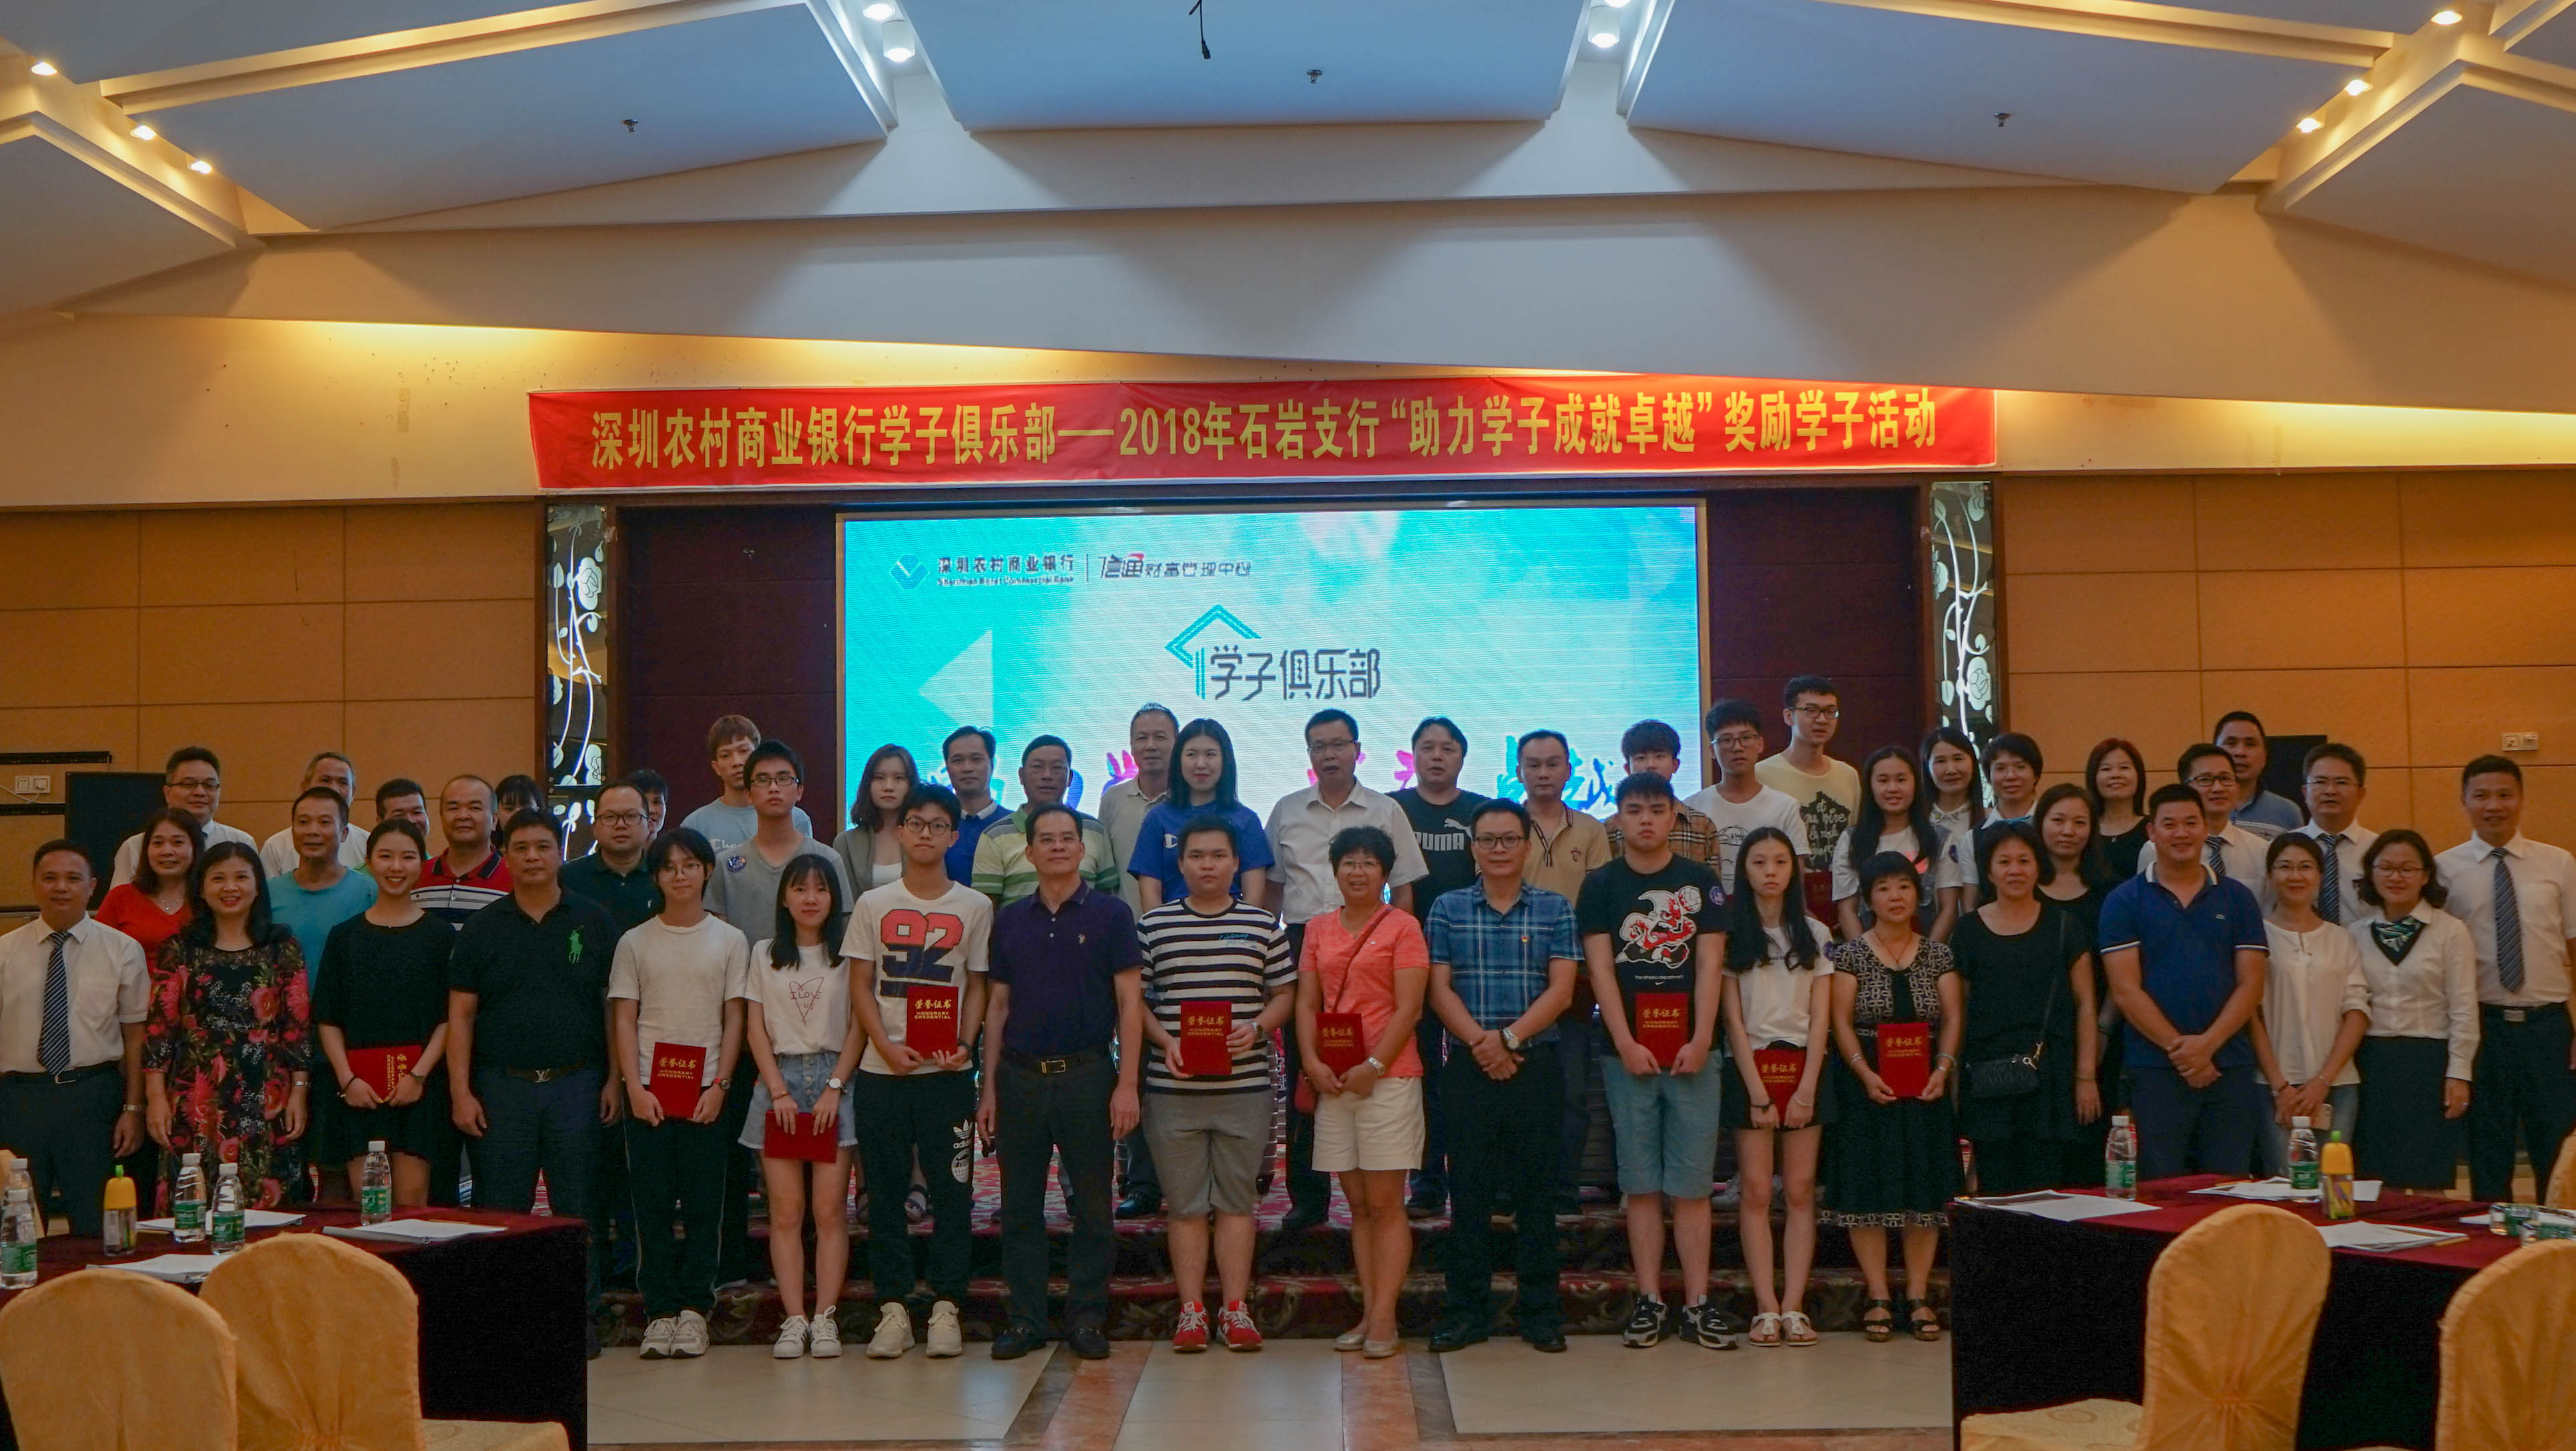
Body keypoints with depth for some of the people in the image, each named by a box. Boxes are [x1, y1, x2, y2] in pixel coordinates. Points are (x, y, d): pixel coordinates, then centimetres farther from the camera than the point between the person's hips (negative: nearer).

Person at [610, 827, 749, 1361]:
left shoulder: (730, 941, 7)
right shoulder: (635, 942, 8)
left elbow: (734, 1020, 5)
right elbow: (623, 1020, 4)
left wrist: (720, 1086, -6)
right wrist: (635, 1087, -7)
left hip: (707, 1091, 0)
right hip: (649, 1088, 0)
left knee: (704, 1205, -1)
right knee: (652, 1205, -1)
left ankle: (693, 1308, 6)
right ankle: (659, 1311, 4)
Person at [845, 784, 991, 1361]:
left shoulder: (975, 907, 5)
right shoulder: (873, 904, 7)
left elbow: (976, 986, 7)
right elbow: (860, 985, 5)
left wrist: (963, 1045, -10)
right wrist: (887, 1048, -9)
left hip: (946, 1074, -1)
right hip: (881, 1072, 1)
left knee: (952, 1190, 0)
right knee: (884, 1193, 4)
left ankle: (946, 1307, 8)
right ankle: (892, 1307, 11)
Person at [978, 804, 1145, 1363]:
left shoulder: (1110, 914, 0)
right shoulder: (1009, 920, 10)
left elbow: (1130, 1003, -2)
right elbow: (997, 1007, 12)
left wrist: (1127, 1085, -10)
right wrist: (989, 1089, 6)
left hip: (1087, 1073, -3)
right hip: (1021, 1076, 3)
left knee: (1092, 1206, 3)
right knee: (1020, 1207, 6)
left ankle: (1087, 1317, 12)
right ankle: (1025, 1318, 14)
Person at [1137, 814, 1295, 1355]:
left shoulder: (1263, 925, 7)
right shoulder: (1152, 925, 5)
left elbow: (1285, 993, 9)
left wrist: (1257, 1028, -9)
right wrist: (1163, 1040, -10)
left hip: (1244, 1083, 0)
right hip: (1173, 1087, 0)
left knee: (1237, 1198, 5)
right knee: (1185, 1202, 4)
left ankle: (1236, 1307, 10)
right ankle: (1191, 1310, 10)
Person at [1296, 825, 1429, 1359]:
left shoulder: (1402, 926, -1)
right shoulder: (1319, 928, 13)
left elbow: (1408, 1008, -7)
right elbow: (1306, 1003, 11)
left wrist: (1374, 1066, -14)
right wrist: (1312, 1062, -4)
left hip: (1388, 1077, -5)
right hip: (1332, 1081, 5)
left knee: (1386, 1205, -3)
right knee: (1358, 1205, 8)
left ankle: (1383, 1320, -3)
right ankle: (1368, 1313, 12)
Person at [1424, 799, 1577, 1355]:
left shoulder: (1555, 910, 6)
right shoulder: (1448, 909, 7)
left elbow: (1561, 990, -2)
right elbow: (1440, 988, 1)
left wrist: (1510, 1038, -13)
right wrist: (1480, 1043, -12)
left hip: (1537, 1065, 0)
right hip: (1468, 1070, 0)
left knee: (1536, 1189, 4)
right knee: (1470, 1189, 3)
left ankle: (1541, 1311, 12)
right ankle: (1466, 1310, 10)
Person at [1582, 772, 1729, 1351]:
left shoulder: (1700, 882, 7)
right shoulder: (1601, 885, 6)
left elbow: (1709, 965, 1)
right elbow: (1600, 968, -1)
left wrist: (1700, 1041, -9)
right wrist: (1626, 1044, -10)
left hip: (1692, 1051, 0)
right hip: (1628, 1052, 0)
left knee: (1692, 1183, 0)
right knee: (1641, 1184, 2)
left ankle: (1697, 1302, 2)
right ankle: (1649, 1301, 7)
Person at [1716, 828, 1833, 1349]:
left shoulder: (1815, 935, 9)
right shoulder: (1730, 934, 2)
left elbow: (1820, 1017, 4)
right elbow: (1733, 1018, -3)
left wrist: (1806, 1089, -7)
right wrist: (1758, 1093, -9)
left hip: (1803, 1066, 2)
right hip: (1751, 1067, -2)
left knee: (1801, 1189, -1)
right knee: (1756, 1191, -4)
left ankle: (1794, 1306, -1)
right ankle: (1767, 1307, -4)